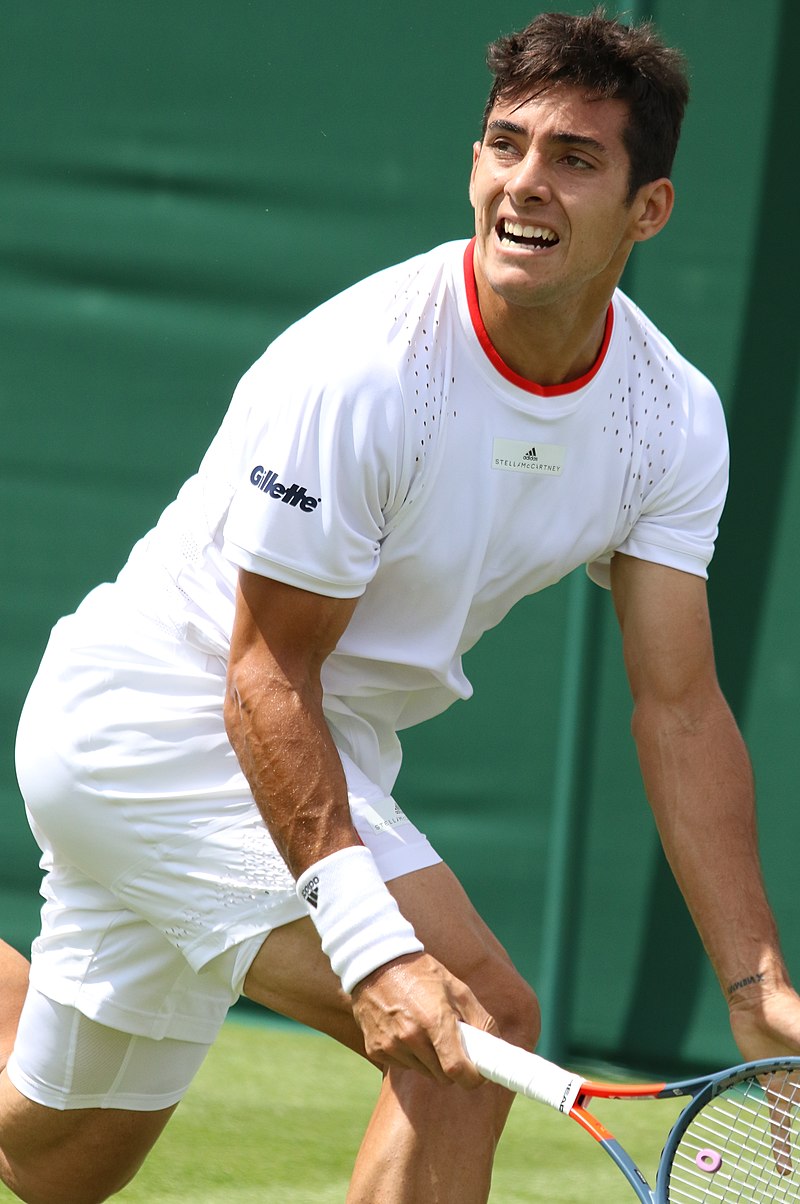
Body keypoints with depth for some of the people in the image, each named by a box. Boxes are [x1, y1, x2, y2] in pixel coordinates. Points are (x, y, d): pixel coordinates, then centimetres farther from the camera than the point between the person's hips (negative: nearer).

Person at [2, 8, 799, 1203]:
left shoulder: (675, 419, -8)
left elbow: (679, 709, -7)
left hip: (326, 748, 8)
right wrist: (370, 944, -36)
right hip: (154, 708, -7)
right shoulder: (357, 374, -28)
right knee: (478, 1023, -27)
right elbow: (268, 674, -25)